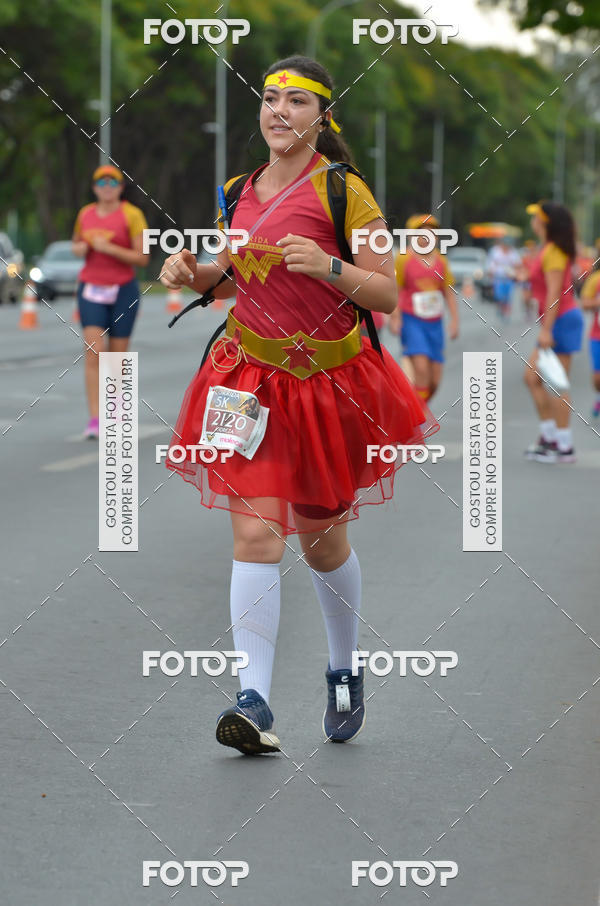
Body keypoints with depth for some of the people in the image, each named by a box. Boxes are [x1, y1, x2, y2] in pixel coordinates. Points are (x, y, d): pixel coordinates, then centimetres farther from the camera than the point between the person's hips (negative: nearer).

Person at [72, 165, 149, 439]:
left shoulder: (131, 215, -4)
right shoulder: (85, 214, 8)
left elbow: (142, 258, -8)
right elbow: (76, 243, 25)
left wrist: (110, 249, -19)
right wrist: (79, 248, 1)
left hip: (123, 290, -2)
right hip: (91, 289, 2)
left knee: (118, 353, 5)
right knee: (94, 352, -12)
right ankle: (94, 419, -17)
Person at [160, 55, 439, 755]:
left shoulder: (343, 192, -8)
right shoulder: (239, 192, 7)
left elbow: (387, 295, -9)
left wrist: (327, 266, -25)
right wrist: (193, 272, 2)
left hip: (329, 381, -2)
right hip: (250, 378, 2)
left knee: (323, 541, 11)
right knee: (256, 535, -13)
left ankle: (344, 673, 36)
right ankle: (253, 701, -18)